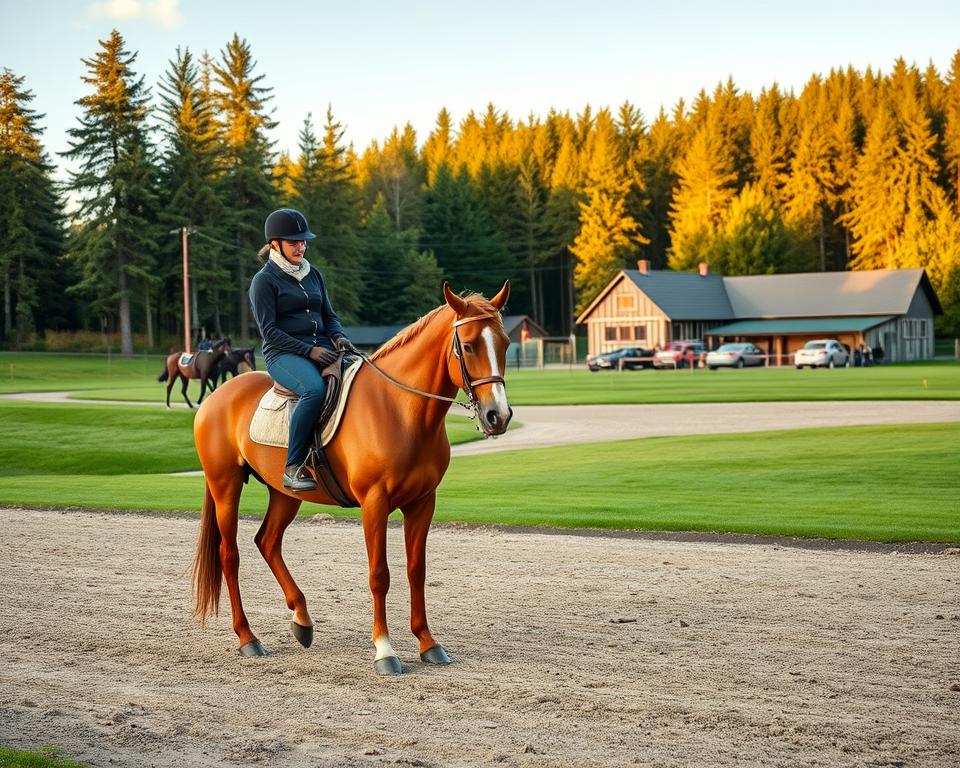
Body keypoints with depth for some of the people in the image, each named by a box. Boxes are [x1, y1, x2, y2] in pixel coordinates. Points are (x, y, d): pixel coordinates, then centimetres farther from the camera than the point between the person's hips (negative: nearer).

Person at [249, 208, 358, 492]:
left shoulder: (314, 275, 20)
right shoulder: (264, 281, 0)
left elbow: (329, 316, 22)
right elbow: (269, 331, -7)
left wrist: (339, 337, -1)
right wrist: (309, 351, -17)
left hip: (322, 348, 6)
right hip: (283, 354, -6)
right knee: (315, 389, -38)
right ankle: (293, 467, -31)